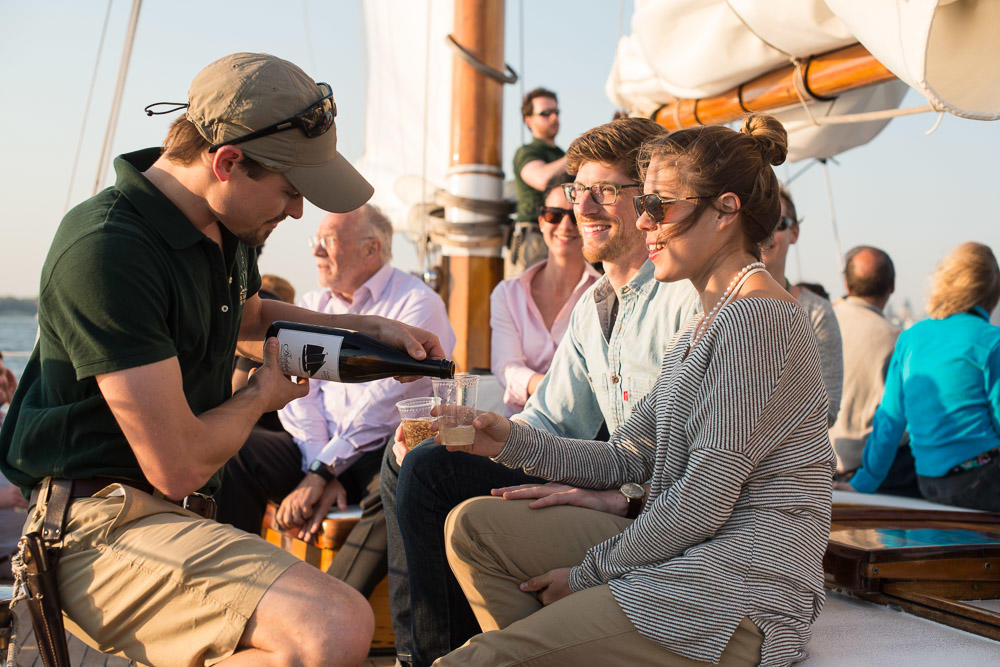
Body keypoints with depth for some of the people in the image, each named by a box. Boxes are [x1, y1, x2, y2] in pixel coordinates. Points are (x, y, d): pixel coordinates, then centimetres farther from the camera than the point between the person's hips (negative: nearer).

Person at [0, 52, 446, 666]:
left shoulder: (225, 225, 7)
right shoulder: (107, 252, -23)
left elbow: (249, 319, 31)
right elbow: (177, 467, -23)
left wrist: (370, 329, 17)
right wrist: (260, 396, -3)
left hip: (176, 505, 10)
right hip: (102, 527, -10)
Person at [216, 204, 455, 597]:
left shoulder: (418, 303, -3)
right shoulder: (313, 305, 17)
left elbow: (384, 402, -13)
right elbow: (299, 395, 5)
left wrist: (320, 472, -16)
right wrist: (318, 470, -11)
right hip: (318, 448, 5)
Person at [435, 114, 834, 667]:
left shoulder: (758, 318, -16)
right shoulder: (704, 325, 16)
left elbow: (703, 504, -19)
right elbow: (627, 459, 13)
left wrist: (589, 574, -8)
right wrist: (515, 443, 0)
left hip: (740, 597, -10)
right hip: (680, 551, 10)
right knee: (474, 524, 5)